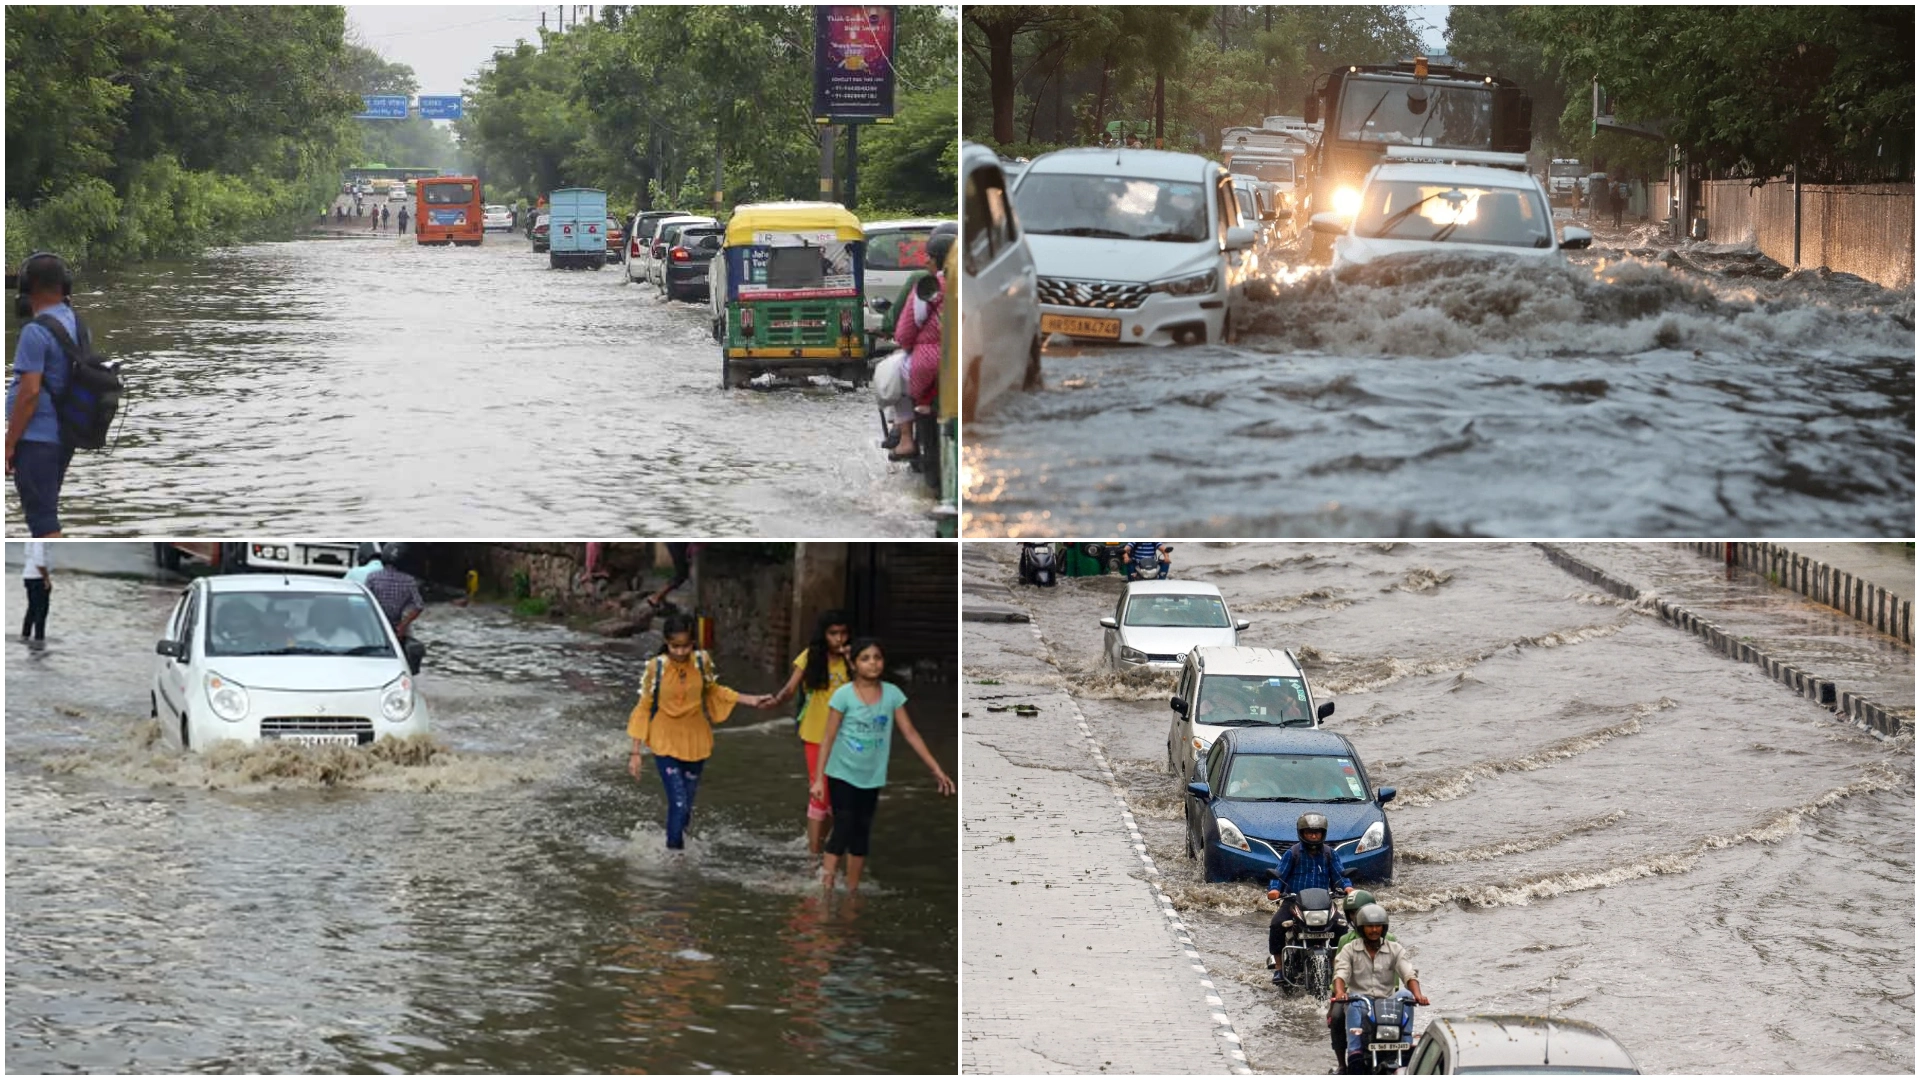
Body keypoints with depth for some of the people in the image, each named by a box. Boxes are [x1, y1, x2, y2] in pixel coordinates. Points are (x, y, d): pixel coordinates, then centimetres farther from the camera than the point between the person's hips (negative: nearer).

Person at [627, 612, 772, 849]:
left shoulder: (702, 661, -8)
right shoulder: (656, 667, -14)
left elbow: (713, 692, 12)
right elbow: (644, 708, -6)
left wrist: (748, 700, 4)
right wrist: (636, 752, -5)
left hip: (695, 742, 3)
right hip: (665, 743, -3)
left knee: (686, 803, 13)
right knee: (678, 803, -13)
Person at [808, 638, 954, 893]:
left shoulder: (892, 694, -4)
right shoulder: (844, 695, -13)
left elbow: (910, 733, 0)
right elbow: (828, 737, -9)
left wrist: (936, 769, -3)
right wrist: (818, 778, -11)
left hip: (872, 777, 4)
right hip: (842, 774, -4)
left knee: (862, 834, 10)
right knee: (843, 831, -11)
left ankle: (852, 892, 20)